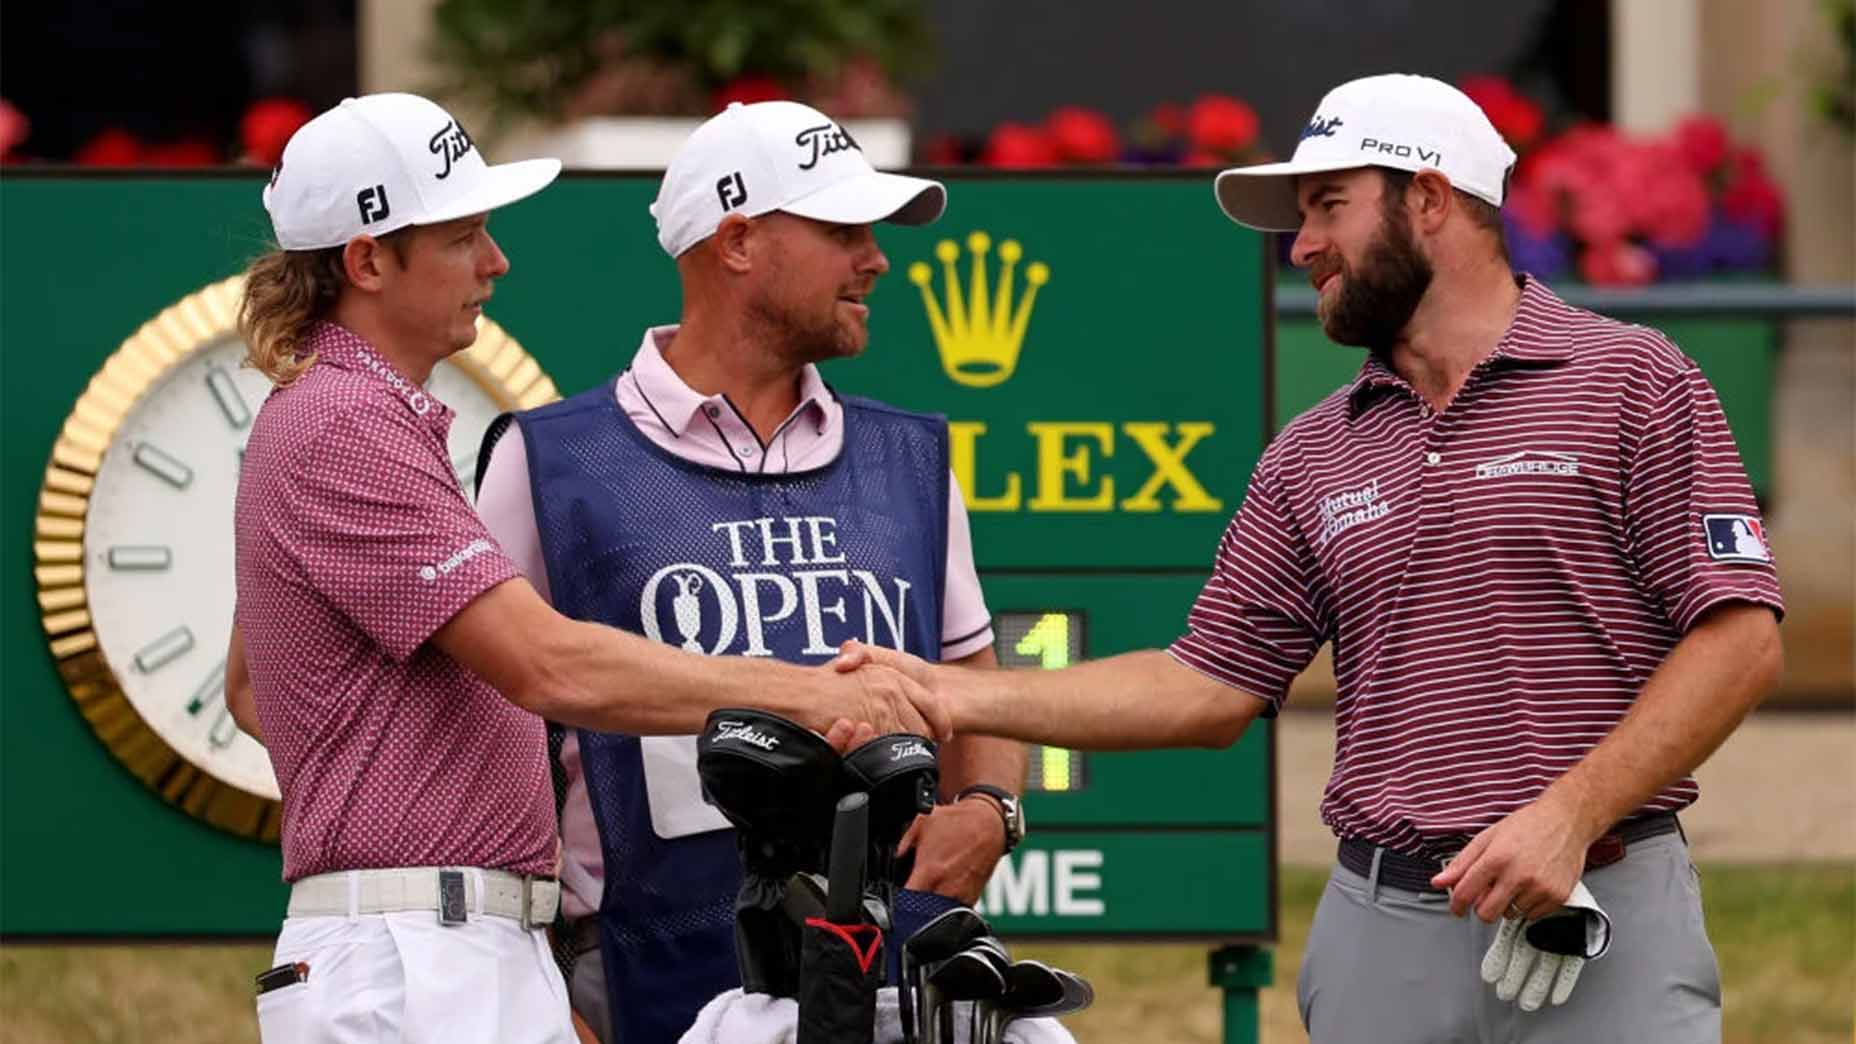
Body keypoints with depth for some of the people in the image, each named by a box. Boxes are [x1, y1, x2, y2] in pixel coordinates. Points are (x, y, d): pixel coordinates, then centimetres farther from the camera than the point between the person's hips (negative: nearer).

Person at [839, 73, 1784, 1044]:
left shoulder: (1628, 382, 0)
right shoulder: (1313, 455, 15)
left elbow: (1739, 639, -7)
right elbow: (1210, 689, 14)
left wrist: (1568, 816, -17)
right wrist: (957, 695, 4)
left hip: (1604, 925, -4)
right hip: (1386, 937, 5)